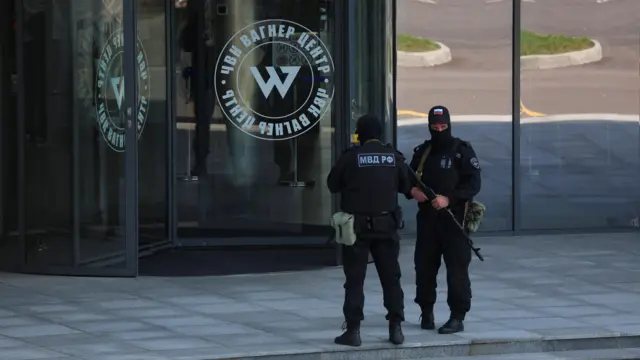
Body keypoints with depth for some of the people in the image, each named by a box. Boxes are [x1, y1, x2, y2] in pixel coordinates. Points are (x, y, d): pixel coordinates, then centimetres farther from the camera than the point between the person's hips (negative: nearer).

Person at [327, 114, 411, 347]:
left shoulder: (351, 157, -9)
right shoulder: (394, 157, 0)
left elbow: (333, 185, 0)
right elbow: (406, 186, 9)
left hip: (357, 226, -2)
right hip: (386, 225, 3)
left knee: (355, 279, 2)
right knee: (391, 278, 12)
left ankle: (353, 330, 0)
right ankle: (396, 328, 11)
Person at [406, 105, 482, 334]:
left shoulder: (462, 151, -1)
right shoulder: (422, 152, 13)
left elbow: (474, 184, -8)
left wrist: (449, 199, -20)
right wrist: (412, 191, -6)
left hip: (454, 218, -4)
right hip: (427, 218, 4)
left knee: (457, 268, -6)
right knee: (424, 266, 7)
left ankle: (457, 317, -4)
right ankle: (426, 311, 23)